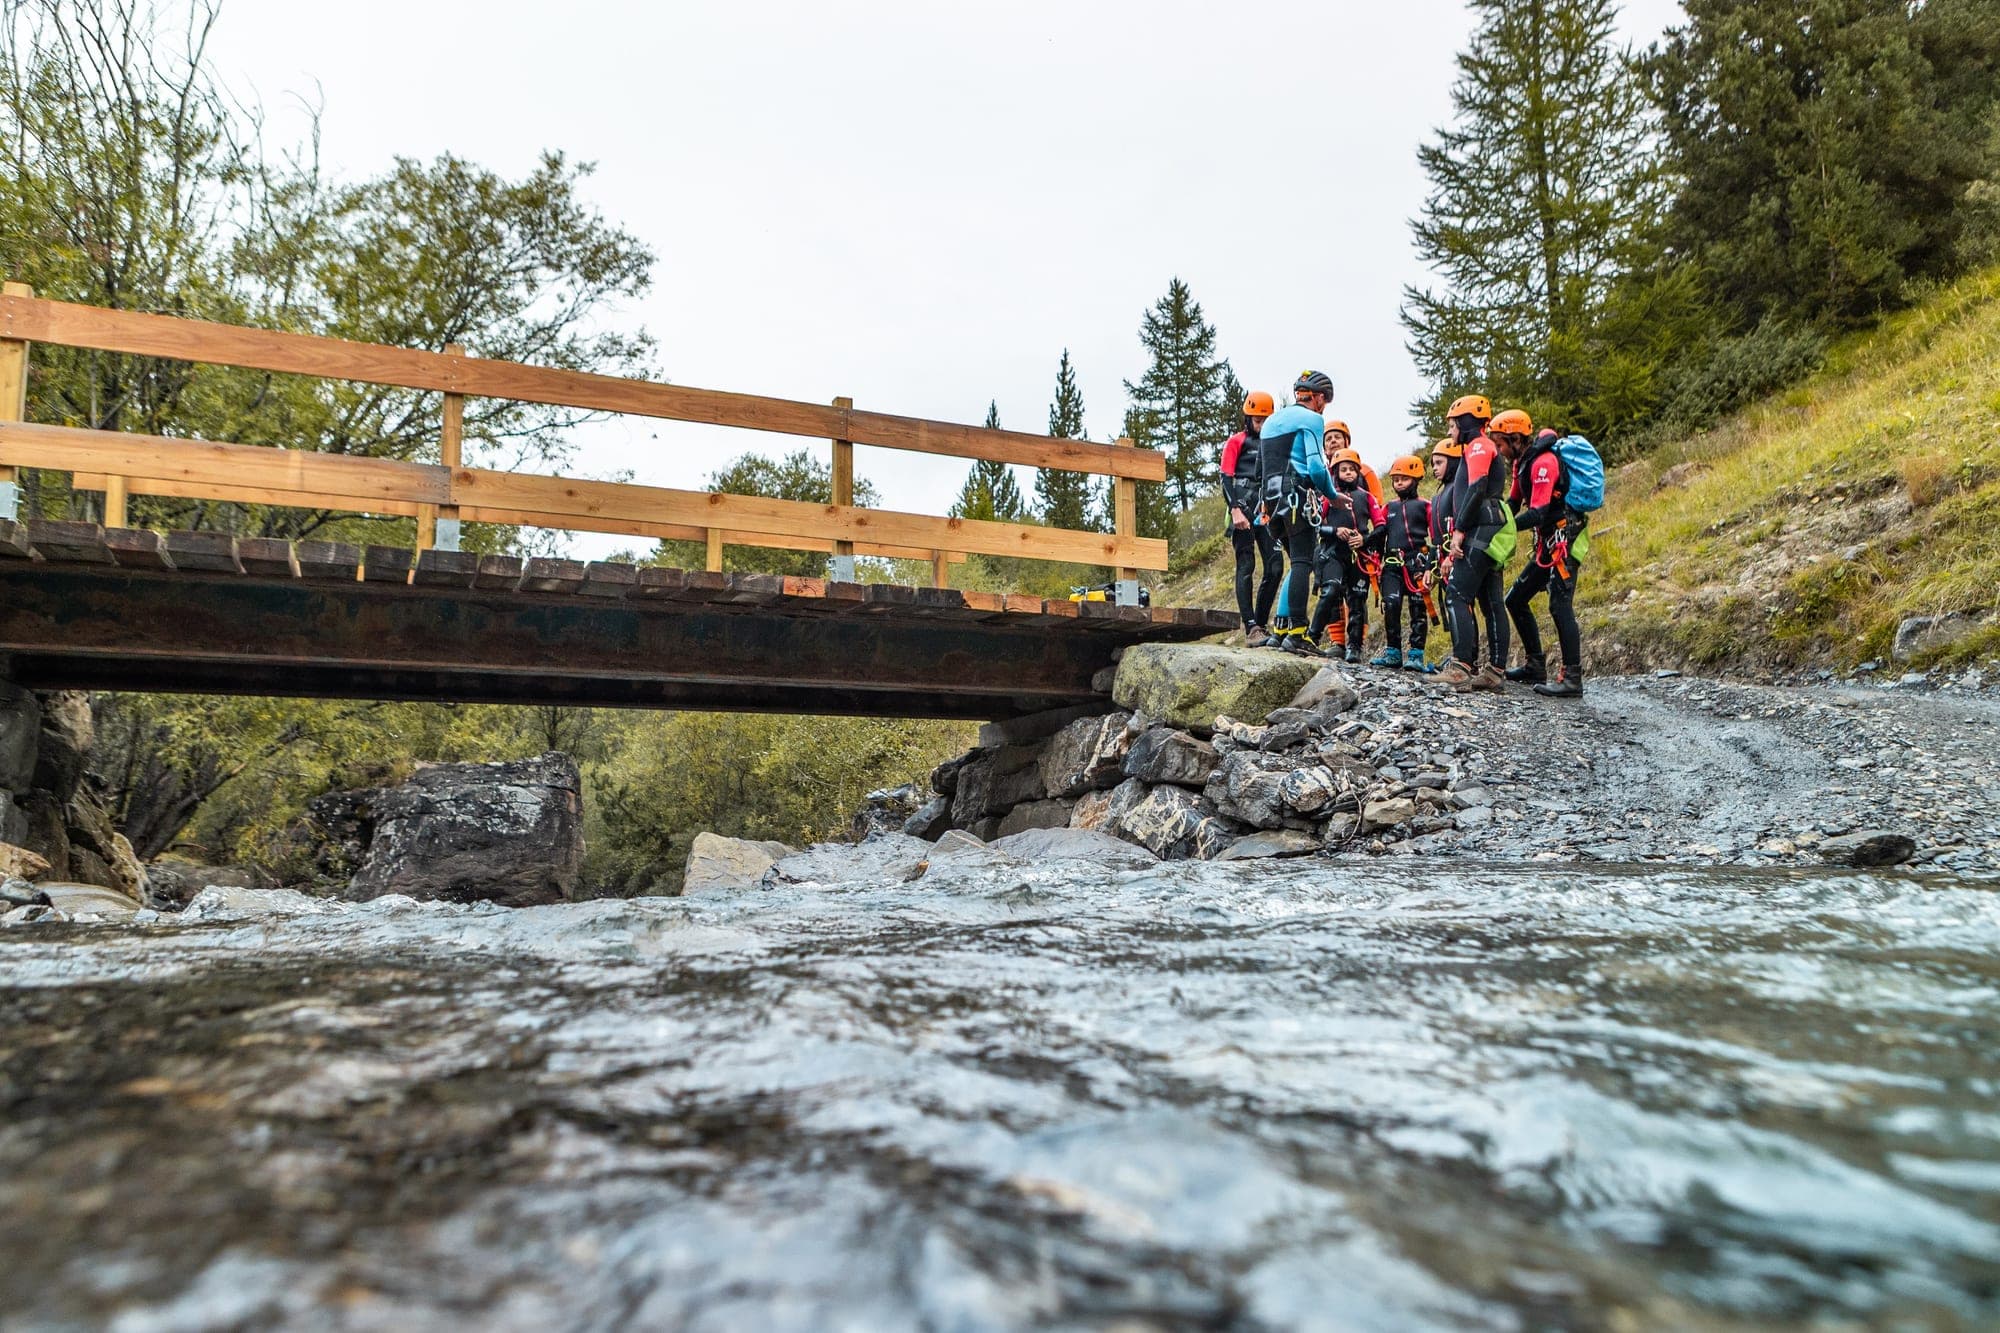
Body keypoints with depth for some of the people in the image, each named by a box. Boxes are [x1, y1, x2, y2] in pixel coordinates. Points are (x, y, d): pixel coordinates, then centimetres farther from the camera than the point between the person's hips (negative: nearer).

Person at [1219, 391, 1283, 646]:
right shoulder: (1236, 442, 5)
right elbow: (1226, 478, -4)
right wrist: (1235, 510, -16)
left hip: (1266, 513, 5)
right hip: (1243, 511, -5)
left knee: (1275, 567, -4)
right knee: (1246, 568, -7)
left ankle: (1261, 624, 6)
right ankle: (1251, 629, -11)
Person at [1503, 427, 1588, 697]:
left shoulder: (1544, 462, -19)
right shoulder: (1522, 462, 12)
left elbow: (1537, 514, -24)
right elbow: (1514, 503, 16)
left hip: (1563, 540, -10)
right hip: (1547, 544, 10)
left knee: (1560, 606, -15)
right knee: (1515, 600, 12)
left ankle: (1572, 679, -14)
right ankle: (1535, 667, 18)